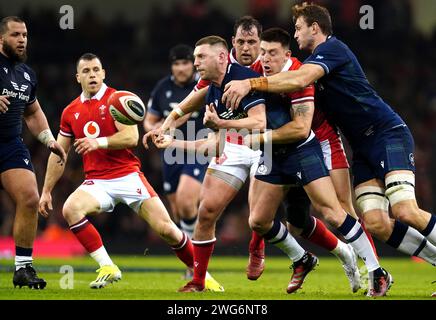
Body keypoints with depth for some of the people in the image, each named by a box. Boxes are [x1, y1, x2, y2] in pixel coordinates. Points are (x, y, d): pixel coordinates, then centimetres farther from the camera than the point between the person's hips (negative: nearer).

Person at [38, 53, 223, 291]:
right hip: (96, 182, 3)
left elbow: (131, 137, -14)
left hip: (128, 177, -3)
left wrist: (99, 142, -27)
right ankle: (107, 268, -20)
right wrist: (46, 191, 15)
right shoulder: (70, 112, 10)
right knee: (70, 209, -28)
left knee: (165, 229, -10)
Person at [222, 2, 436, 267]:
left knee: (405, 212, -25)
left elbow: (300, 79, -25)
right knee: (375, 223, -7)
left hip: (388, 134, -9)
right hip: (363, 148, 9)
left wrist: (250, 84, -25)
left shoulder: (333, 48, -7)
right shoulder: (319, 58, 22)